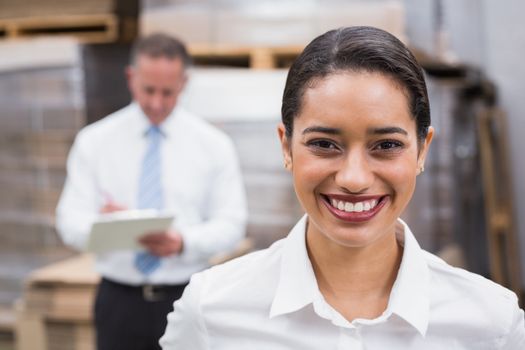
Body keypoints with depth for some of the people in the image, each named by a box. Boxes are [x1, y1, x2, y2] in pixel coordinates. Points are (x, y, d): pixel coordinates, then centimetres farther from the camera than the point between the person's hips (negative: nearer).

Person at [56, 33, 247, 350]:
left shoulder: (214, 145, 2)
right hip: (120, 299, 1)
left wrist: (184, 243, -20)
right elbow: (70, 221, -1)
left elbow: (230, 225, -1)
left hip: (188, 299, 0)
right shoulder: (94, 141, 3)